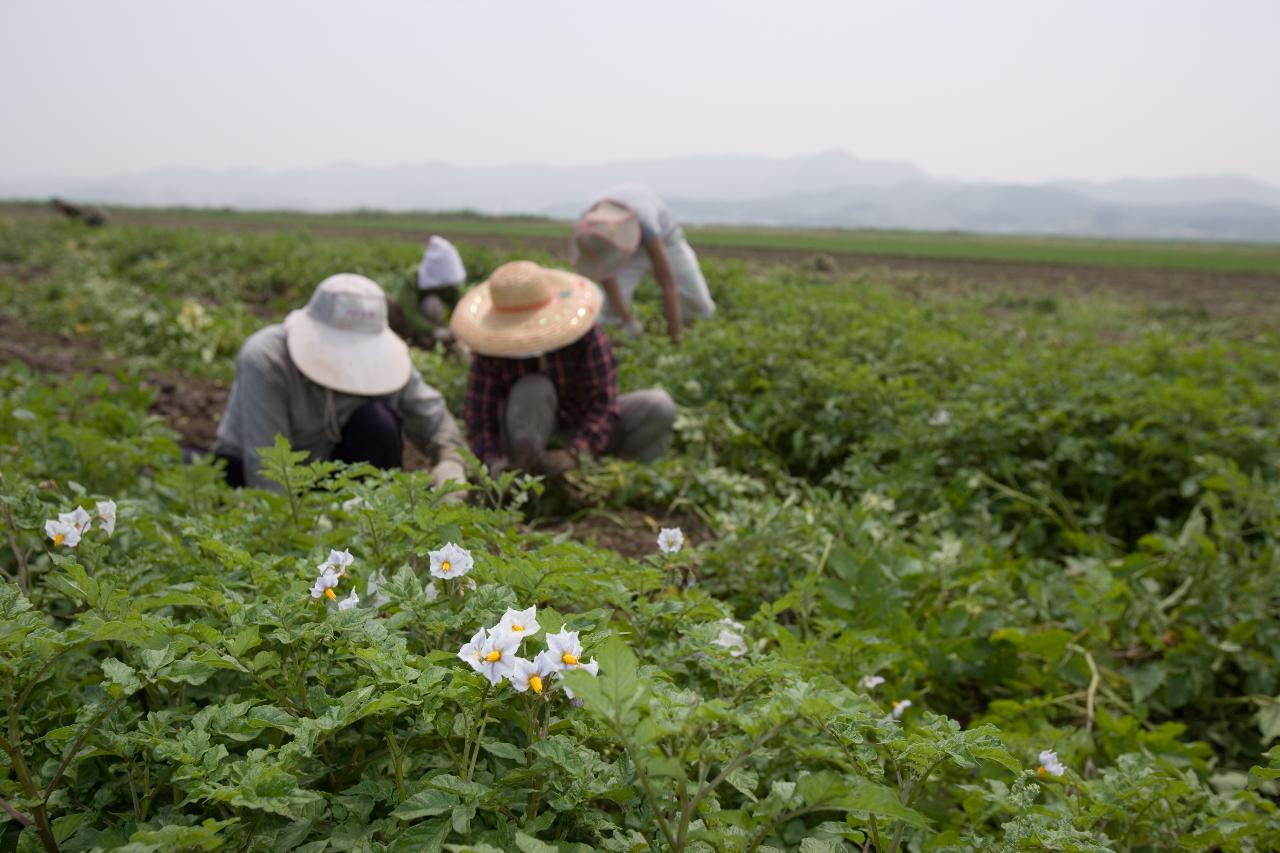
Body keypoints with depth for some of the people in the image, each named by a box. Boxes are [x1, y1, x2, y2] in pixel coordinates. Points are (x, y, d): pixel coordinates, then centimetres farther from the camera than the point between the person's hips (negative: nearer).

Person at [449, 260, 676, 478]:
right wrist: (496, 463, -42)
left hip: (587, 427, 1)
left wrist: (572, 455, -44)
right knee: (532, 389, -35)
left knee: (660, 406, -24)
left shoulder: (587, 336, -25)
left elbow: (604, 403, -29)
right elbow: (479, 415, -23)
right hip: (536, 429, -1)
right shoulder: (490, 349, -21)